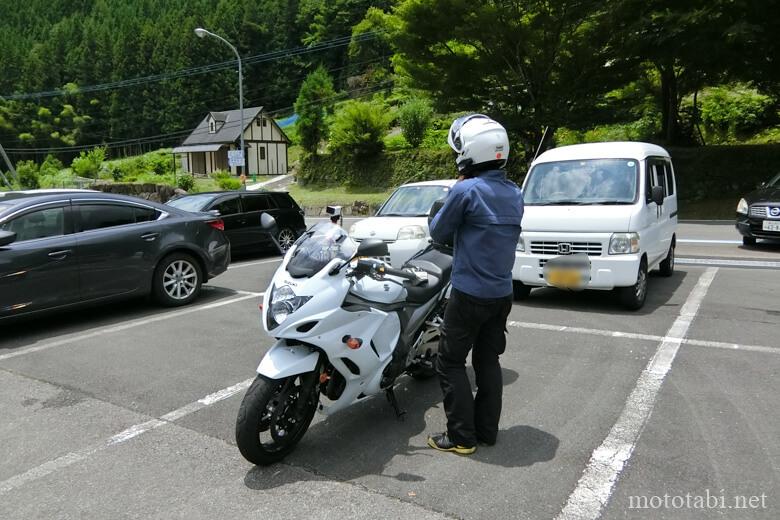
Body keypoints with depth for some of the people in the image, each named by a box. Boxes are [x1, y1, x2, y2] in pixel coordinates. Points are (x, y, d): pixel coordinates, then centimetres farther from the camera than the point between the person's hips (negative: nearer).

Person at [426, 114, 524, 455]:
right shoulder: (515, 194, 6)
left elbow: (439, 233, -7)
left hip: (470, 294, -7)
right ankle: (487, 431, 25)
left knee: (450, 363, 5)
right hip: (502, 293, 7)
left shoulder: (466, 190, -17)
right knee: (488, 361, 17)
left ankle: (461, 437, 10)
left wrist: (446, 206, 10)